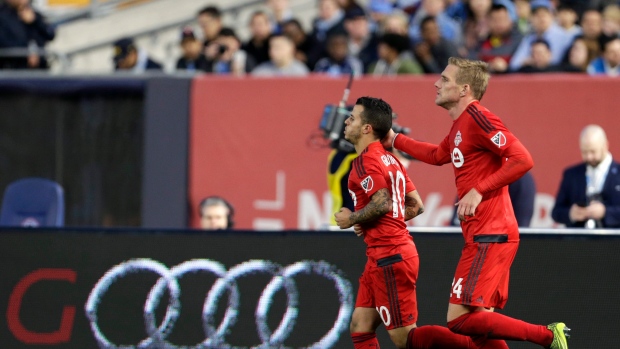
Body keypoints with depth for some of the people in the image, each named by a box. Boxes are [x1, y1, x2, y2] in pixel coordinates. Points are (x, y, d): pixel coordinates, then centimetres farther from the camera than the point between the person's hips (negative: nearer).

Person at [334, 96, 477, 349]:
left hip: (389, 257, -10)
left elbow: (382, 203, -25)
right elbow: (416, 205, 19)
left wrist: (351, 219, -9)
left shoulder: (366, 161, -11)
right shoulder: (389, 160, 17)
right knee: (360, 328, 9)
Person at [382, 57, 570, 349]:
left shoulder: (477, 118, -13)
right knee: (479, 323, 8)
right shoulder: (459, 125, 18)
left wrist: (479, 190, -21)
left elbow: (522, 160, -21)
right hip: (485, 236, 10)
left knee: (459, 319, -15)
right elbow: (437, 155, 39)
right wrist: (394, 140, 40)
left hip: (489, 237, -10)